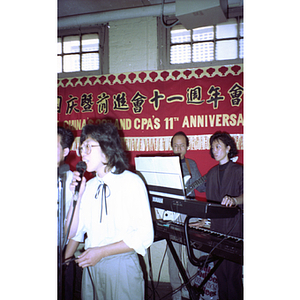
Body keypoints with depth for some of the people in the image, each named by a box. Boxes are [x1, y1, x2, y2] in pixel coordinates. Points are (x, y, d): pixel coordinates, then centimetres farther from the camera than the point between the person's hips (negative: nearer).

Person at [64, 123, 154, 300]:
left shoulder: (132, 182, -11)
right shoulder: (88, 186, 6)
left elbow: (144, 237, -16)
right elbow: (74, 231, 14)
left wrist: (102, 252, -17)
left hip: (122, 266, -5)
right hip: (90, 266, 5)